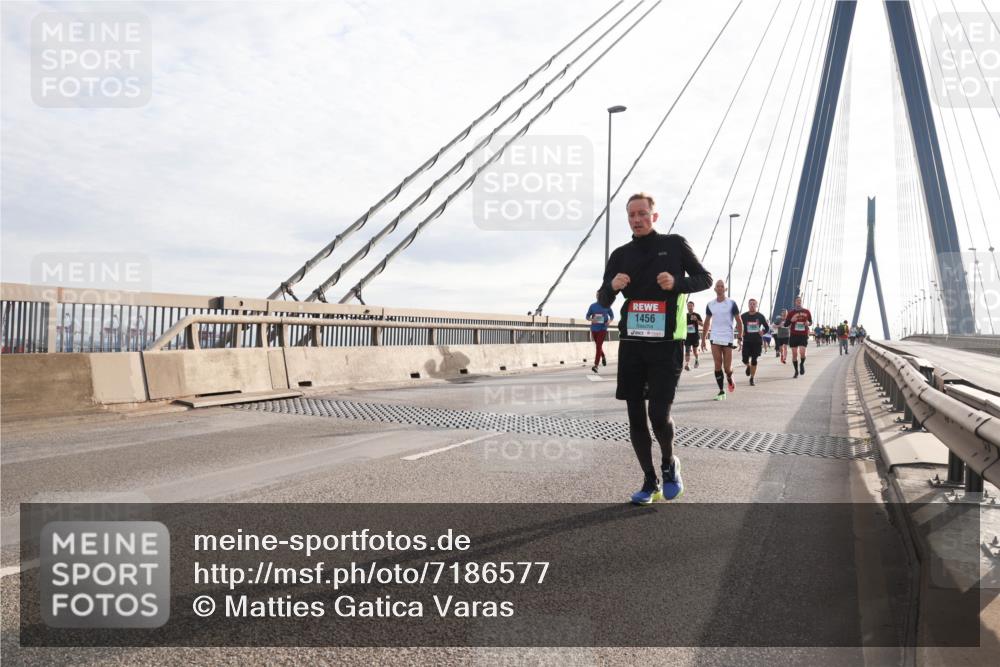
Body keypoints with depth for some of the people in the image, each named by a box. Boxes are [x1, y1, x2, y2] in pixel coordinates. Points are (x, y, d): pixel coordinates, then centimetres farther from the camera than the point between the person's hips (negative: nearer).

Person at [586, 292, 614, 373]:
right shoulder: (592, 306, 3)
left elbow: (612, 316, 9)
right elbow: (587, 316, 6)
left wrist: (609, 321, -12)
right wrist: (591, 319, -16)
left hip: (603, 329, -3)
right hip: (594, 329, 3)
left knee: (599, 346, -14)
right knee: (598, 345, 18)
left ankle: (596, 365, -16)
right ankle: (603, 357, 48)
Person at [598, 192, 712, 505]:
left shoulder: (675, 244, 2)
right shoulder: (620, 254, 10)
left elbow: (705, 278, 7)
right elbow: (603, 301, 10)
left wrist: (676, 283, -14)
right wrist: (612, 286, -13)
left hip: (666, 343, -3)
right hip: (631, 343, 4)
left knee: (659, 414, -11)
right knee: (636, 416, 5)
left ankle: (670, 464, 20)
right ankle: (650, 482, 20)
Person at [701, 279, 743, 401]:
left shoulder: (731, 303, -2)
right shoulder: (710, 305, 7)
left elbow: (739, 321, 0)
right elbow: (707, 323, 15)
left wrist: (740, 337, -7)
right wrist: (703, 339, 12)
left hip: (728, 339, -2)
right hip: (714, 339, 2)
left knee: (727, 367, 0)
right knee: (718, 365, -4)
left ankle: (730, 379, 34)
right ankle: (721, 391, 3)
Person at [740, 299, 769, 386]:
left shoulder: (760, 316, 0)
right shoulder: (743, 316, 1)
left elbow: (767, 328, 8)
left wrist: (763, 332, -12)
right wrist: (741, 332, -7)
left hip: (757, 341, 0)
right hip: (747, 341, 0)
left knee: (754, 360, -1)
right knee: (745, 360, -7)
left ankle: (752, 379, 11)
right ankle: (748, 367, 30)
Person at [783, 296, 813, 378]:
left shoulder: (807, 312, 6)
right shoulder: (791, 312, 4)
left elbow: (811, 322, 18)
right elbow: (785, 324, 5)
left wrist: (808, 323, -6)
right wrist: (791, 320, -15)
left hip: (804, 335, -1)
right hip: (794, 335, 1)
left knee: (802, 352, -16)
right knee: (794, 354, 2)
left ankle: (802, 364, 17)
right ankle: (796, 371, 17)